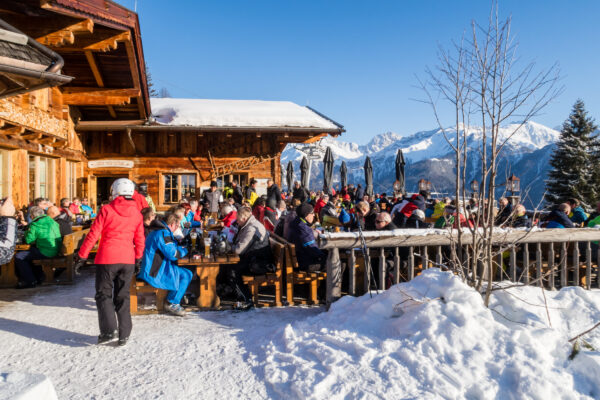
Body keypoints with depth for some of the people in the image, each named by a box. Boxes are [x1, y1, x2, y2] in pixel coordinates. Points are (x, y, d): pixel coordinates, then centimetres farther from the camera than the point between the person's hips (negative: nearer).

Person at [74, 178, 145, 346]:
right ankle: (124, 335, 15)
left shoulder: (106, 210, -6)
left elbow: (93, 235, -6)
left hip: (107, 258, -3)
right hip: (127, 259, 4)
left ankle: (109, 330, -4)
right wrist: (138, 260, 19)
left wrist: (81, 256, 2)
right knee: (122, 296, 12)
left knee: (103, 294, 9)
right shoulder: (137, 213, 5)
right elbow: (140, 239, 9)